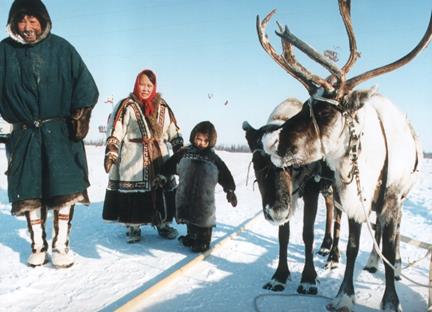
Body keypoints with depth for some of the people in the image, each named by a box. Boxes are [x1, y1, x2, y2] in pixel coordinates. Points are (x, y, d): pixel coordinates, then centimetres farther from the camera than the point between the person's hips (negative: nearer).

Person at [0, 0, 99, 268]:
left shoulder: (61, 48, 1)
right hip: (24, 134, 2)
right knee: (29, 192, 4)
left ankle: (61, 245, 8)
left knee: (65, 189, -6)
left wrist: (80, 115, -8)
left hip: (60, 131, -1)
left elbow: (84, 84, -1)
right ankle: (38, 246, 19)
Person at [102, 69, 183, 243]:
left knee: (163, 190, 6)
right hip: (133, 161, -4)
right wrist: (111, 153, -18)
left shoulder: (162, 107, 12)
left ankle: (162, 223, 21)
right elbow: (114, 133, -8)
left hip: (159, 158, 4)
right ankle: (133, 227, 12)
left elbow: (174, 133, 16)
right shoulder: (127, 106, -2)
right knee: (133, 192, -2)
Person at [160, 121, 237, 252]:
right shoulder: (184, 153, 4)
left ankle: (203, 241, 18)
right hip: (185, 196, 3)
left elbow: (225, 174, 2)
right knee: (189, 217, 16)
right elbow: (171, 164, 12)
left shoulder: (214, 159, -1)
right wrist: (162, 175, 10)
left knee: (203, 219, 3)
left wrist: (230, 190, -1)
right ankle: (192, 236, 34)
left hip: (204, 198, -3)